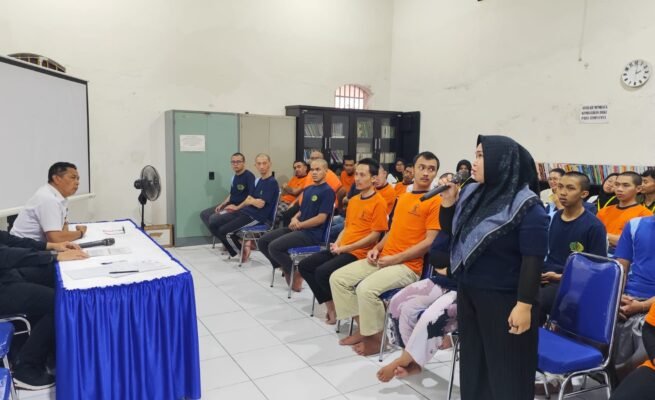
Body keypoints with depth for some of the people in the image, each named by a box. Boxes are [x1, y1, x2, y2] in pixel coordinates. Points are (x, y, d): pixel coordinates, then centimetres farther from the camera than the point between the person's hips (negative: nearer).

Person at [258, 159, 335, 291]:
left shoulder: (327, 191, -10)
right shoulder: (307, 189, 16)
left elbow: (321, 218, -16)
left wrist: (300, 225, -10)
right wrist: (294, 219, -1)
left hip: (312, 233, -9)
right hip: (298, 229, 9)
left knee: (274, 247, -24)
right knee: (263, 242, 1)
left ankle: (296, 272, -3)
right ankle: (285, 268, 14)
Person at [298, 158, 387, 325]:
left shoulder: (379, 202, -11)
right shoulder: (353, 200, 15)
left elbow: (375, 235, -15)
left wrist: (345, 248, -14)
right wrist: (337, 243, 2)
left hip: (359, 252, -9)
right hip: (341, 249, 9)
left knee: (322, 272, -26)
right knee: (304, 266, 0)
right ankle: (330, 304, 6)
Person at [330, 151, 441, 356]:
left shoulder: (435, 201, -8)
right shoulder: (403, 197, 16)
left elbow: (429, 242, -15)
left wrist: (395, 259, -15)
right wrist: (377, 248, 5)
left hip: (408, 266, -8)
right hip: (383, 259, 8)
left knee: (366, 288, -30)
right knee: (338, 278, -1)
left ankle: (376, 338, -4)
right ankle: (363, 328, 9)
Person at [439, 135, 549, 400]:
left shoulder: (527, 207, -16)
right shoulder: (471, 193, 4)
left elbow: (533, 260, -18)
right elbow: (451, 231, 15)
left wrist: (524, 305, -21)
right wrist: (448, 201, -1)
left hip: (503, 300, -7)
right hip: (467, 292, 7)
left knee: (505, 368, 8)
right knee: (473, 359, 20)